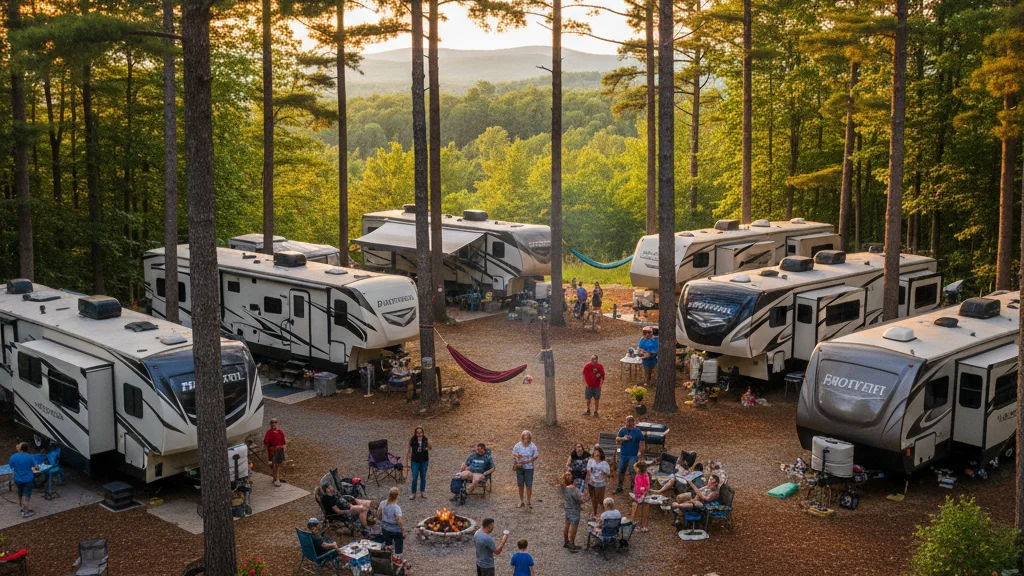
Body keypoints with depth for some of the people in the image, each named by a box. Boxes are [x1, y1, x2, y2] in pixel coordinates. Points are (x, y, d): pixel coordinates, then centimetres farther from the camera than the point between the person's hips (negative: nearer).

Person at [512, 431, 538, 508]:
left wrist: (526, 462, -17)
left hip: (529, 468, -1)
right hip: (519, 468, 1)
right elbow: (513, 454, 2)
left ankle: (529, 502, 15)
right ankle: (521, 502, 21)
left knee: (529, 485, -1)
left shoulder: (533, 446, -10)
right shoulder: (518, 445, -7)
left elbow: (535, 457, -6)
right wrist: (517, 456, -22)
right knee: (520, 485, 8)